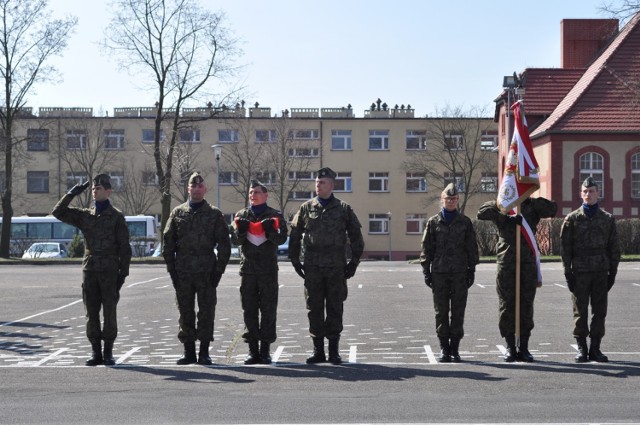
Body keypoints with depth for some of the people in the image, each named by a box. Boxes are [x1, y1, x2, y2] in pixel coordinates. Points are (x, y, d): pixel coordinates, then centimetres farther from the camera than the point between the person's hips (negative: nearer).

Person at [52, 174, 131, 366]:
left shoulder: (117, 217, 1)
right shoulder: (85, 215, 12)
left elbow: (124, 247, -1)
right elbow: (58, 212, 7)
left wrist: (123, 273, -7)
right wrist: (72, 193, -1)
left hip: (109, 271, -3)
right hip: (89, 270, 4)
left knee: (109, 312, -1)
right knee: (91, 313, 4)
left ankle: (108, 353, 8)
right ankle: (96, 352, 10)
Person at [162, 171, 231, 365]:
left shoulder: (214, 214, 5)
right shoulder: (177, 213, 9)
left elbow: (224, 244, 3)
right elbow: (168, 242, 8)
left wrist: (219, 269, -5)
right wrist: (172, 269, 1)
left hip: (206, 272, -2)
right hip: (183, 272, 2)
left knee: (206, 312, 0)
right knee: (185, 313, 6)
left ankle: (204, 352, 7)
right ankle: (188, 351, 14)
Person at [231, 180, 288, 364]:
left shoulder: (275, 216, 5)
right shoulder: (241, 215, 11)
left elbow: (281, 239, -2)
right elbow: (236, 240, 4)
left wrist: (270, 231, -20)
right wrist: (240, 230, -16)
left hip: (268, 269, -2)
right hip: (247, 268, 2)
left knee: (268, 310, 0)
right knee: (249, 310, 2)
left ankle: (265, 349, 7)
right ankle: (253, 349, 8)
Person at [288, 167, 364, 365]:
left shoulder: (344, 209, 4)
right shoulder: (306, 208, 7)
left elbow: (356, 237, 9)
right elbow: (294, 235, 12)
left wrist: (353, 262, 3)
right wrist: (295, 261, 8)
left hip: (336, 268, -1)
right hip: (312, 268, 1)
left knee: (335, 309, 2)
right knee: (314, 309, 4)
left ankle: (334, 350, 10)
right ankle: (318, 350, 12)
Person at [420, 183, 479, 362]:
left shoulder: (465, 222, 7)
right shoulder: (433, 222, 6)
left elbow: (471, 247, 8)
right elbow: (426, 247, 6)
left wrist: (471, 270, 3)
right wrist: (426, 271, 0)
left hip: (460, 272, 0)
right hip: (439, 273, 0)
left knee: (458, 311, 2)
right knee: (441, 311, 1)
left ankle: (455, 347, 10)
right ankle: (444, 348, 8)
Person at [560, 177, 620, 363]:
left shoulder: (608, 219, 8)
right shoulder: (572, 219, 1)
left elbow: (614, 248, 9)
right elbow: (566, 248, 0)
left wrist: (612, 272, 4)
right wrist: (568, 273, -6)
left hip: (601, 272, 2)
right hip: (580, 272, -2)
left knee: (600, 311, 4)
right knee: (580, 312, 2)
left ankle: (595, 348, 13)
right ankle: (581, 348, 10)